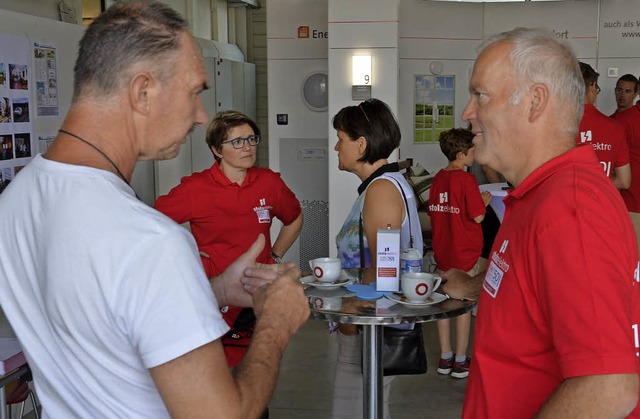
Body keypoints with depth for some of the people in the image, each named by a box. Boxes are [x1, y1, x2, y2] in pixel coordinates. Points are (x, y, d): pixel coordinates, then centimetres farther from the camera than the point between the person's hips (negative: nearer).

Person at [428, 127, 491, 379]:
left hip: (442, 252, 6)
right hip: (465, 254, -6)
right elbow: (478, 216, -17)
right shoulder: (467, 180, -15)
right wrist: (485, 201, 3)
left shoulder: (438, 179, 5)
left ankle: (445, 358, 21)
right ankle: (460, 361, 12)